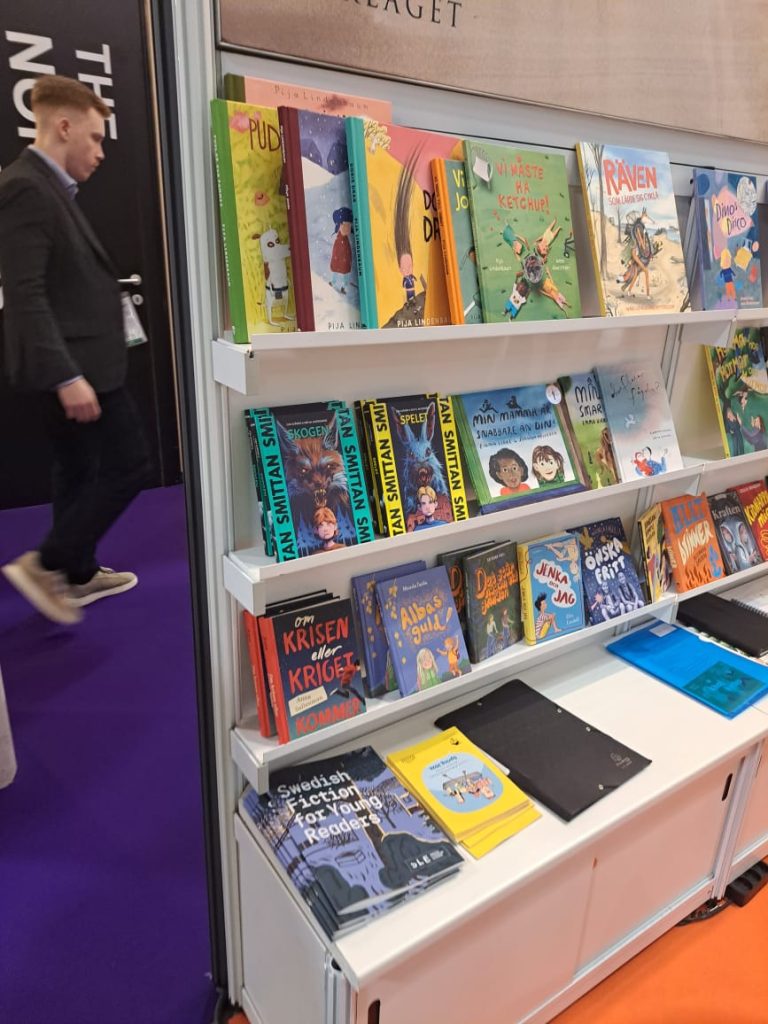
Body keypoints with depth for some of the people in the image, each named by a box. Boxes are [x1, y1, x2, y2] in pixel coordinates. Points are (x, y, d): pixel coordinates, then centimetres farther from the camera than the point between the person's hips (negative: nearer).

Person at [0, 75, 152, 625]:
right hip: (73, 365, -10)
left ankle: (78, 574, 28)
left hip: (78, 361, 10)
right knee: (129, 465, -5)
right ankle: (45, 564, 4)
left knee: (78, 470, 15)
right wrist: (67, 375, -27)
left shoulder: (49, 188, 17)